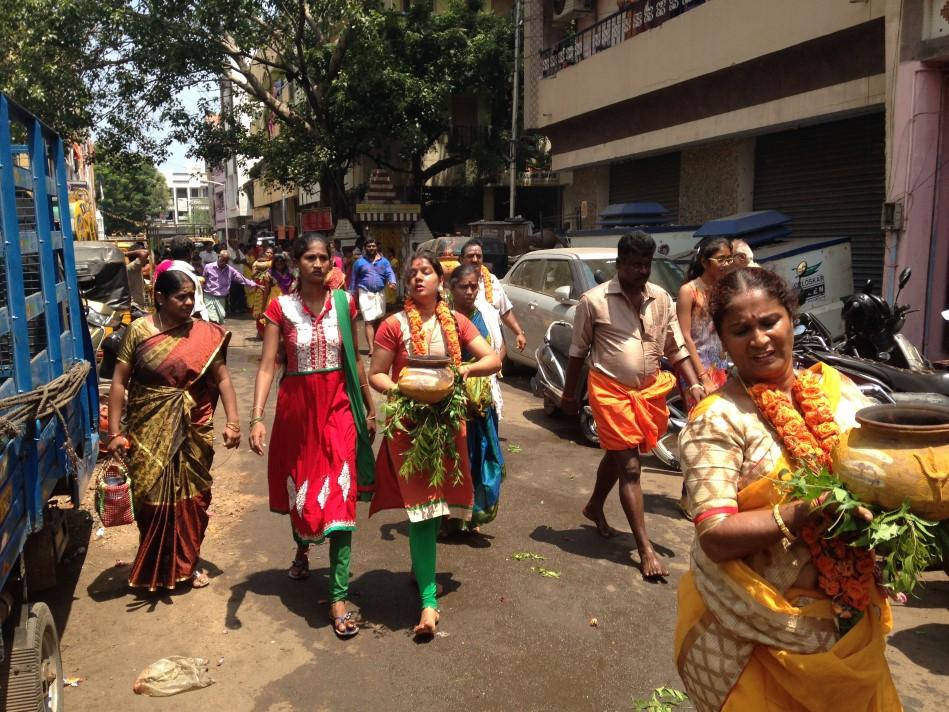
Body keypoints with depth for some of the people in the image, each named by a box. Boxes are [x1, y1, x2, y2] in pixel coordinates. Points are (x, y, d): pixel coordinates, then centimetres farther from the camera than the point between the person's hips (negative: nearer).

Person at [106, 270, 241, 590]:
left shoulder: (205, 334, -3)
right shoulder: (138, 330, -5)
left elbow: (222, 380, -4)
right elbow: (119, 382, -3)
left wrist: (232, 422, -15)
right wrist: (115, 432, -7)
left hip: (193, 432, 1)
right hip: (148, 431, 0)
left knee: (192, 499, 9)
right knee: (152, 500, 8)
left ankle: (188, 563, 29)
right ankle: (153, 569, 29)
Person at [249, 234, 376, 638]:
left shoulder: (344, 304, 0)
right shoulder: (281, 308, -4)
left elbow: (355, 360, 8)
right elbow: (267, 366, -8)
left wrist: (370, 408, 11)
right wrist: (257, 417, -19)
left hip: (337, 406, 0)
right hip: (296, 406, 0)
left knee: (339, 496, -7)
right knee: (299, 487, 18)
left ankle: (339, 597, -1)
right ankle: (302, 548, 51)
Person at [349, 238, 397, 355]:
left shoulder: (384, 261, 8)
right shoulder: (359, 262, 5)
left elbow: (390, 273, -3)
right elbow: (353, 280, 9)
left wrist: (392, 282, -26)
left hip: (380, 293, 3)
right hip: (366, 293, -3)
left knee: (378, 320, 11)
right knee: (369, 321, -10)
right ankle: (371, 348, -13)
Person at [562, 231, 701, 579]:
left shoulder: (662, 299, 4)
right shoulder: (594, 300, -8)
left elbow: (676, 348, 8)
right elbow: (578, 351, 0)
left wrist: (693, 385, -6)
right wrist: (569, 395, 4)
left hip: (649, 390, 5)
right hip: (610, 389, -5)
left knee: (617, 454, 21)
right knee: (629, 467, -5)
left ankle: (595, 506, 46)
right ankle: (645, 550, 0)